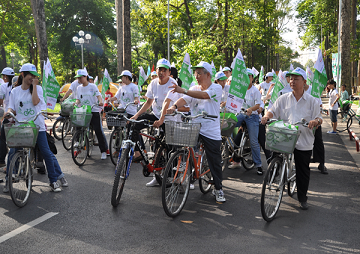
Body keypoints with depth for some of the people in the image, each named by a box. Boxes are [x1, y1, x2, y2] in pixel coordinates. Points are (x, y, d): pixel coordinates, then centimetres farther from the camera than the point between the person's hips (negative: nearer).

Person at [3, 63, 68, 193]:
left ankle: (54, 180, 10)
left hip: (37, 126, -2)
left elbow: (35, 102, -15)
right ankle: (9, 181, 12)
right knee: (12, 154, -5)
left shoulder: (37, 88, 4)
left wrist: (34, 85, -9)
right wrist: (8, 112, -16)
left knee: (46, 153, -2)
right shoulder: (15, 91, 10)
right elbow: (12, 108, 7)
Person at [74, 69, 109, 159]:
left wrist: (100, 101, -31)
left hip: (94, 111, -5)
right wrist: (76, 103, -11)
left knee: (98, 130, -7)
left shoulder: (93, 86, 0)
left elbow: (98, 95, -10)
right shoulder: (79, 88, 13)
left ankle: (104, 150, 0)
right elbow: (78, 99, 12)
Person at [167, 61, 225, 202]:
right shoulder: (194, 89, 11)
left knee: (215, 162, 4)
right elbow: (185, 100, -6)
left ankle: (218, 189, 20)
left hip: (211, 131, -3)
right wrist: (174, 106, -28)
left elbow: (204, 95, -23)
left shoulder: (216, 88, -4)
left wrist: (183, 90, -33)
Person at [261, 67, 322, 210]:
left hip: (304, 141, -1)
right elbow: (273, 111, 8)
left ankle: (302, 198, 23)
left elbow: (319, 119, 4)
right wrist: (266, 116, -14)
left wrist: (316, 121, -19)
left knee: (303, 171, 7)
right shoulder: (283, 99, 10)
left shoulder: (311, 101, 6)